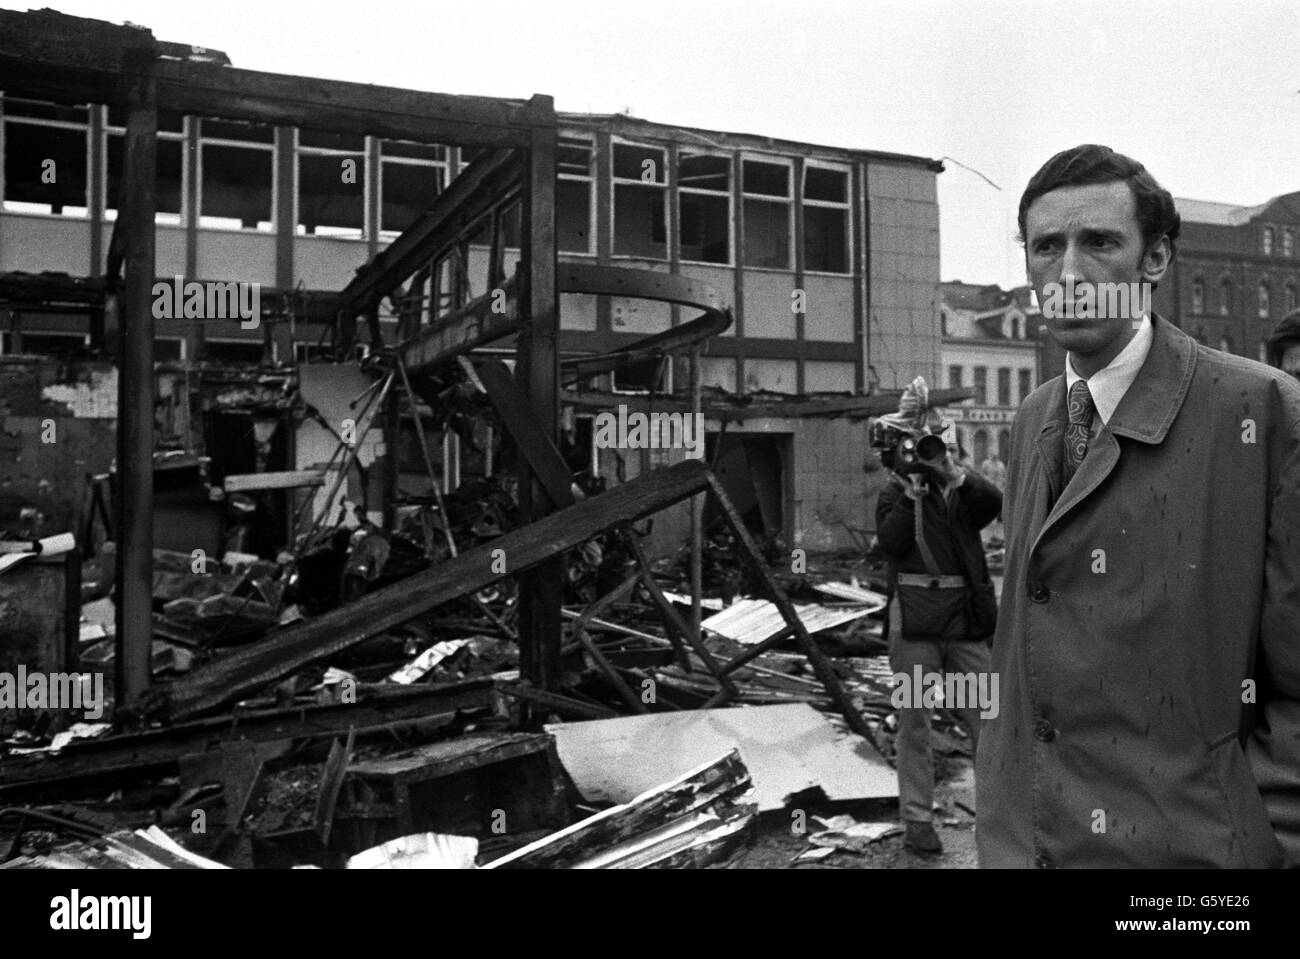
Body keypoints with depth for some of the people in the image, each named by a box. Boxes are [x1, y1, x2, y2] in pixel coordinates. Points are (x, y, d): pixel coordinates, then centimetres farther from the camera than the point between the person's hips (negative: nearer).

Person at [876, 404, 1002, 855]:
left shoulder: (966, 496, 13)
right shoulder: (895, 496, 6)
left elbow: (995, 501, -9)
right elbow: (890, 542, -11)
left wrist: (955, 474, -17)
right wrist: (912, 493, -12)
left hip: (967, 621, 2)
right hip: (915, 621, -2)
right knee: (915, 722, 3)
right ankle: (917, 819, 12)